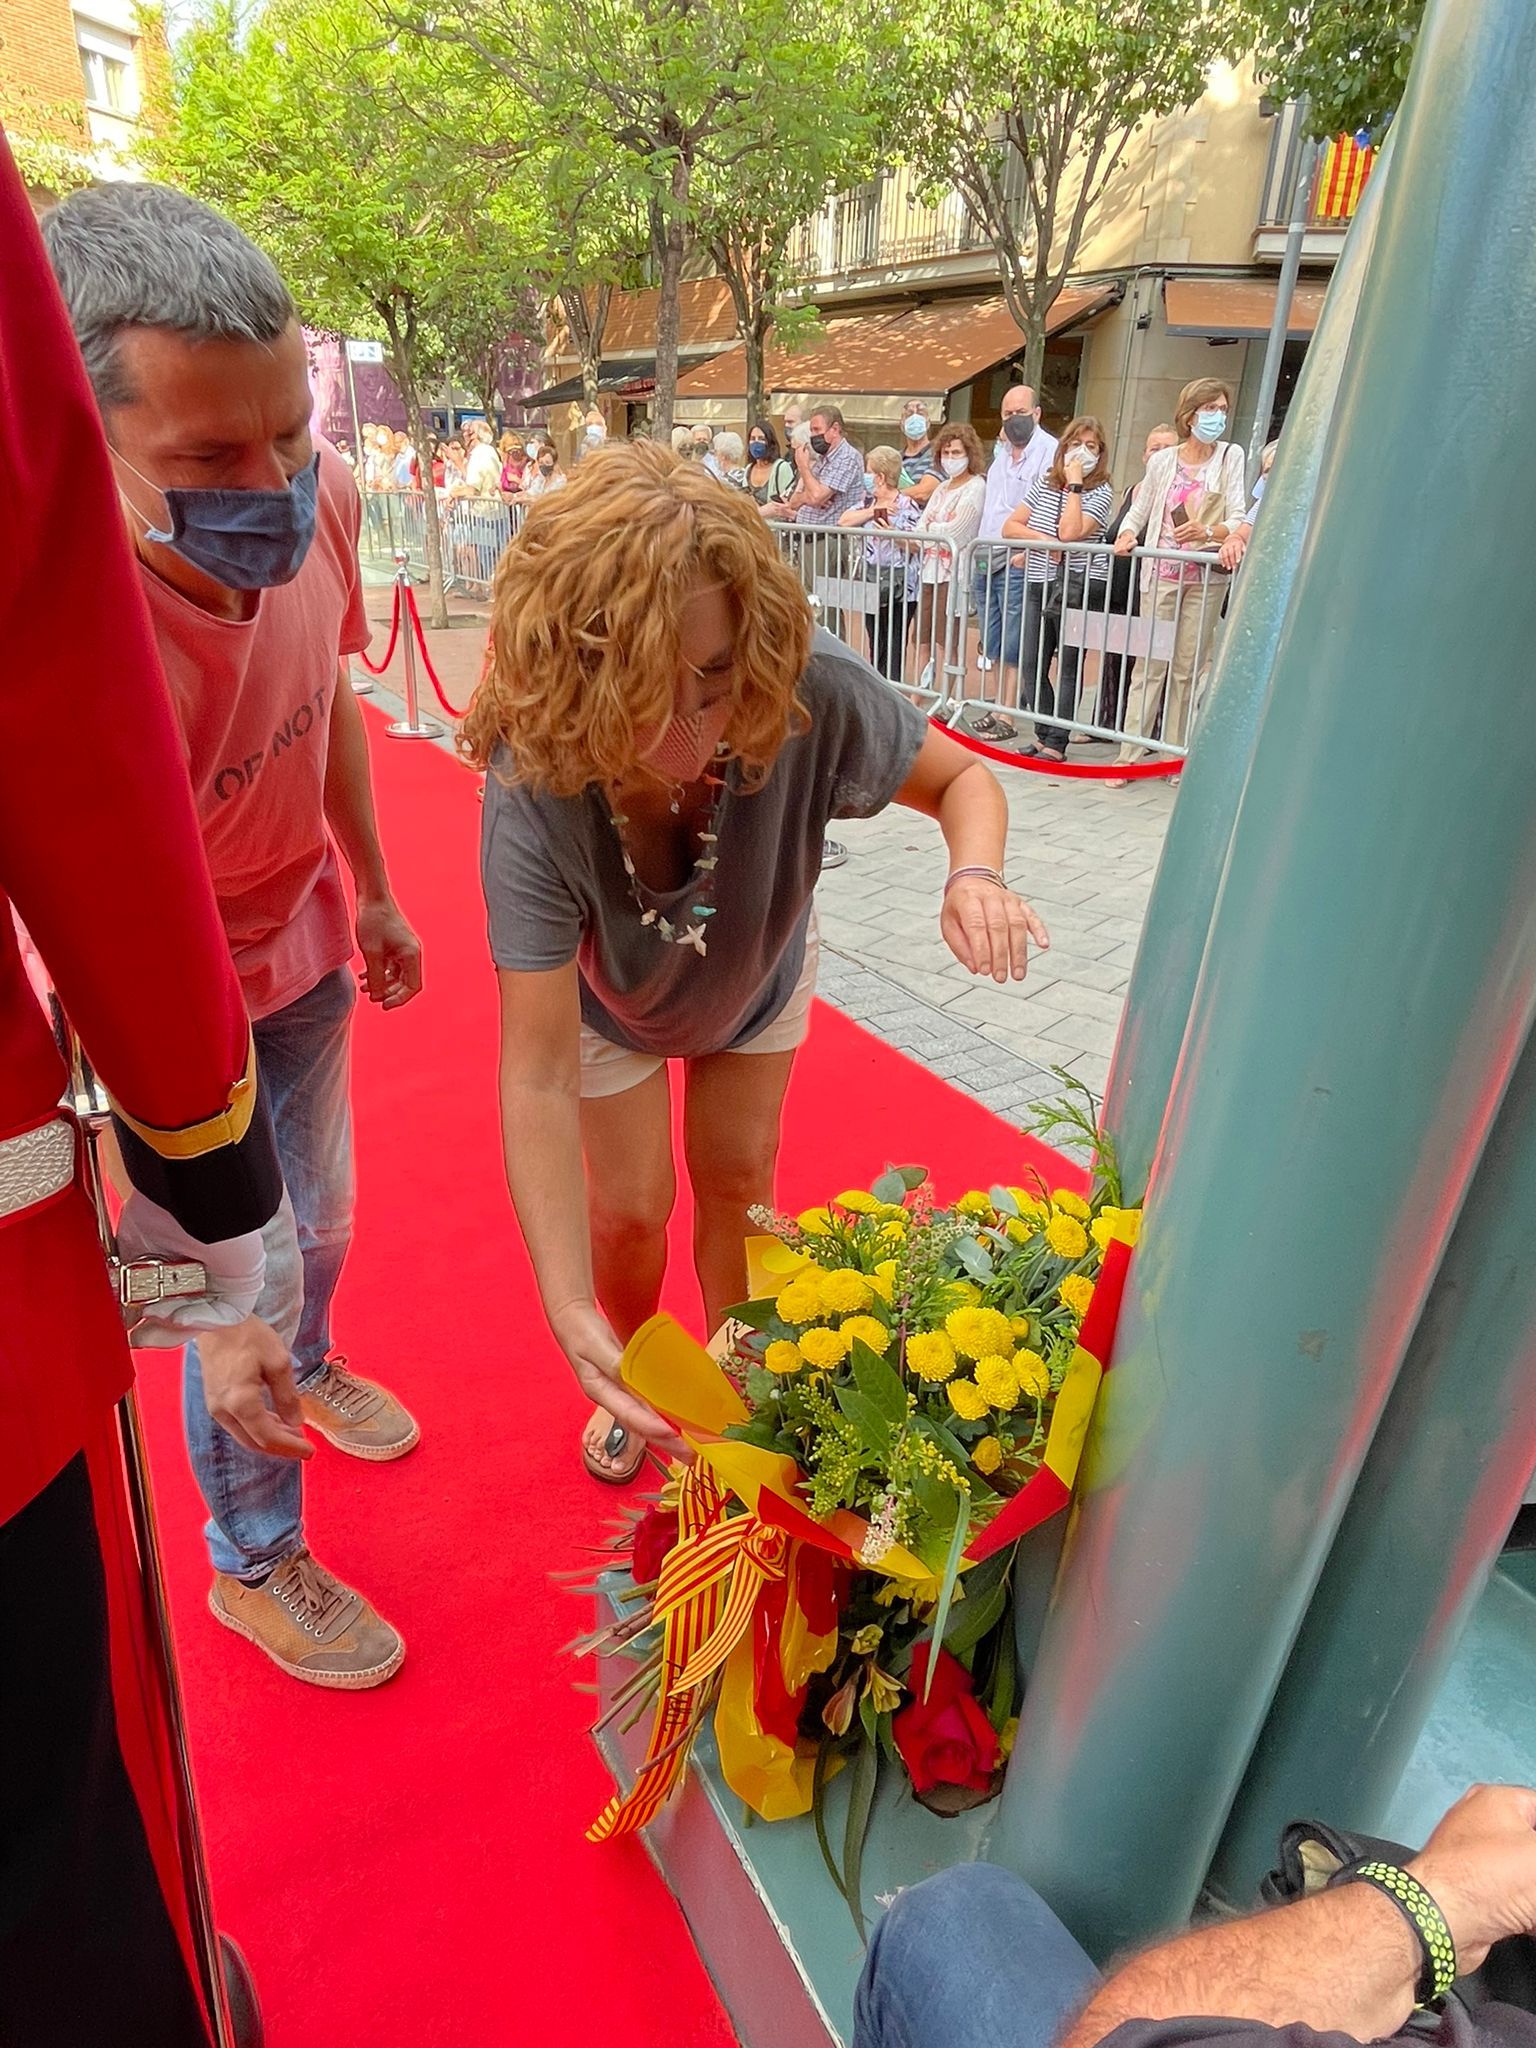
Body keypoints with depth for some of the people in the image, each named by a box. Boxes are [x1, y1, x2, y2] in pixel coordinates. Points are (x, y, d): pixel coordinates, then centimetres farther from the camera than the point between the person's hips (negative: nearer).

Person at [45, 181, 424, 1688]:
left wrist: (374, 893, 12)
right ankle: (252, 1561, 35)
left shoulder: (315, 501, -16)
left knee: (318, 1214, 24)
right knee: (248, 1280, 7)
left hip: (304, 948, 6)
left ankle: (312, 1367, 57)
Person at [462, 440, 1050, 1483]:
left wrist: (976, 872, -42)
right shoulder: (535, 789, -42)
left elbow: (962, 778, -18)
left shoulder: (812, 694, -39)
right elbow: (540, 1077, -40)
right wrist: (571, 1311, -46)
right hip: (611, 999, -1)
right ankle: (635, 1374, 41)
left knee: (738, 1179, 12)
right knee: (631, 1208, 4)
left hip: (758, 976, 2)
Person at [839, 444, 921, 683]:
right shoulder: (868, 501, 13)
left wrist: (893, 533, -25)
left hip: (899, 589, -7)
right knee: (876, 646, 14)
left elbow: (916, 547, -12)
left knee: (893, 648, -5)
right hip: (873, 585, 7)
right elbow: (843, 521, -1)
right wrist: (872, 511, -9)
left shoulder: (906, 506, -8)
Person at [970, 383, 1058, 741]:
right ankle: (996, 710, 17)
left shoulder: (1049, 451, -5)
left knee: (1012, 647, -7)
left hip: (1017, 563, -8)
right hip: (987, 560, 8)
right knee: (992, 646, 10)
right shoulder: (1002, 451, 21)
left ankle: (1007, 718, -5)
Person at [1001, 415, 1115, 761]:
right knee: (1032, 665, 5)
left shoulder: (1100, 493, -4)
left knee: (1068, 668, -3)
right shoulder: (1045, 481, 11)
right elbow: (1010, 526, 6)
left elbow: (1069, 532, -21)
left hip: (1077, 587, -5)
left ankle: (1056, 743, 0)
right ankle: (1043, 734, 16)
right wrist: (1042, 540, -10)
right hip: (1039, 584, 6)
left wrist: (1074, 484, -15)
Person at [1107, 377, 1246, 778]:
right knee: (1151, 662, -4)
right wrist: (1127, 535, -10)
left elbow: (1237, 517, -3)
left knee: (1188, 667, 2)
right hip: (1161, 572, 0)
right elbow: (1138, 512, 13)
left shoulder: (1230, 456, 6)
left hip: (1206, 575, 0)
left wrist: (1209, 532, -24)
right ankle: (1129, 755, -4)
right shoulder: (1163, 461, 9)